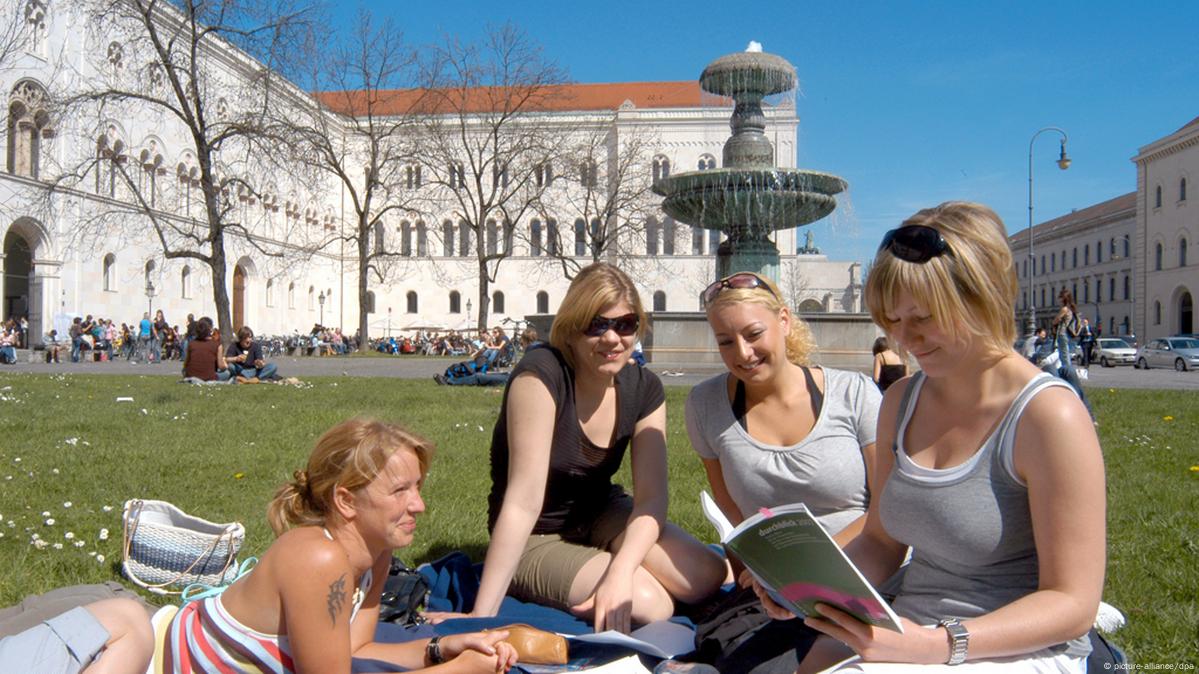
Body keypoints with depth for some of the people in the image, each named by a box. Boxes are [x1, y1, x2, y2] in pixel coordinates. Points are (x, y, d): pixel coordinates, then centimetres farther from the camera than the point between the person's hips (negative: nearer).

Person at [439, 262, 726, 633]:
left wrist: (620, 571, -32)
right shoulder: (541, 373, -27)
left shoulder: (644, 388, -8)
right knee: (648, 603, -27)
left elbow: (651, 497, -13)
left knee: (706, 576, -19)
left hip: (601, 515, 5)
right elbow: (524, 502, -30)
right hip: (534, 540, -5)